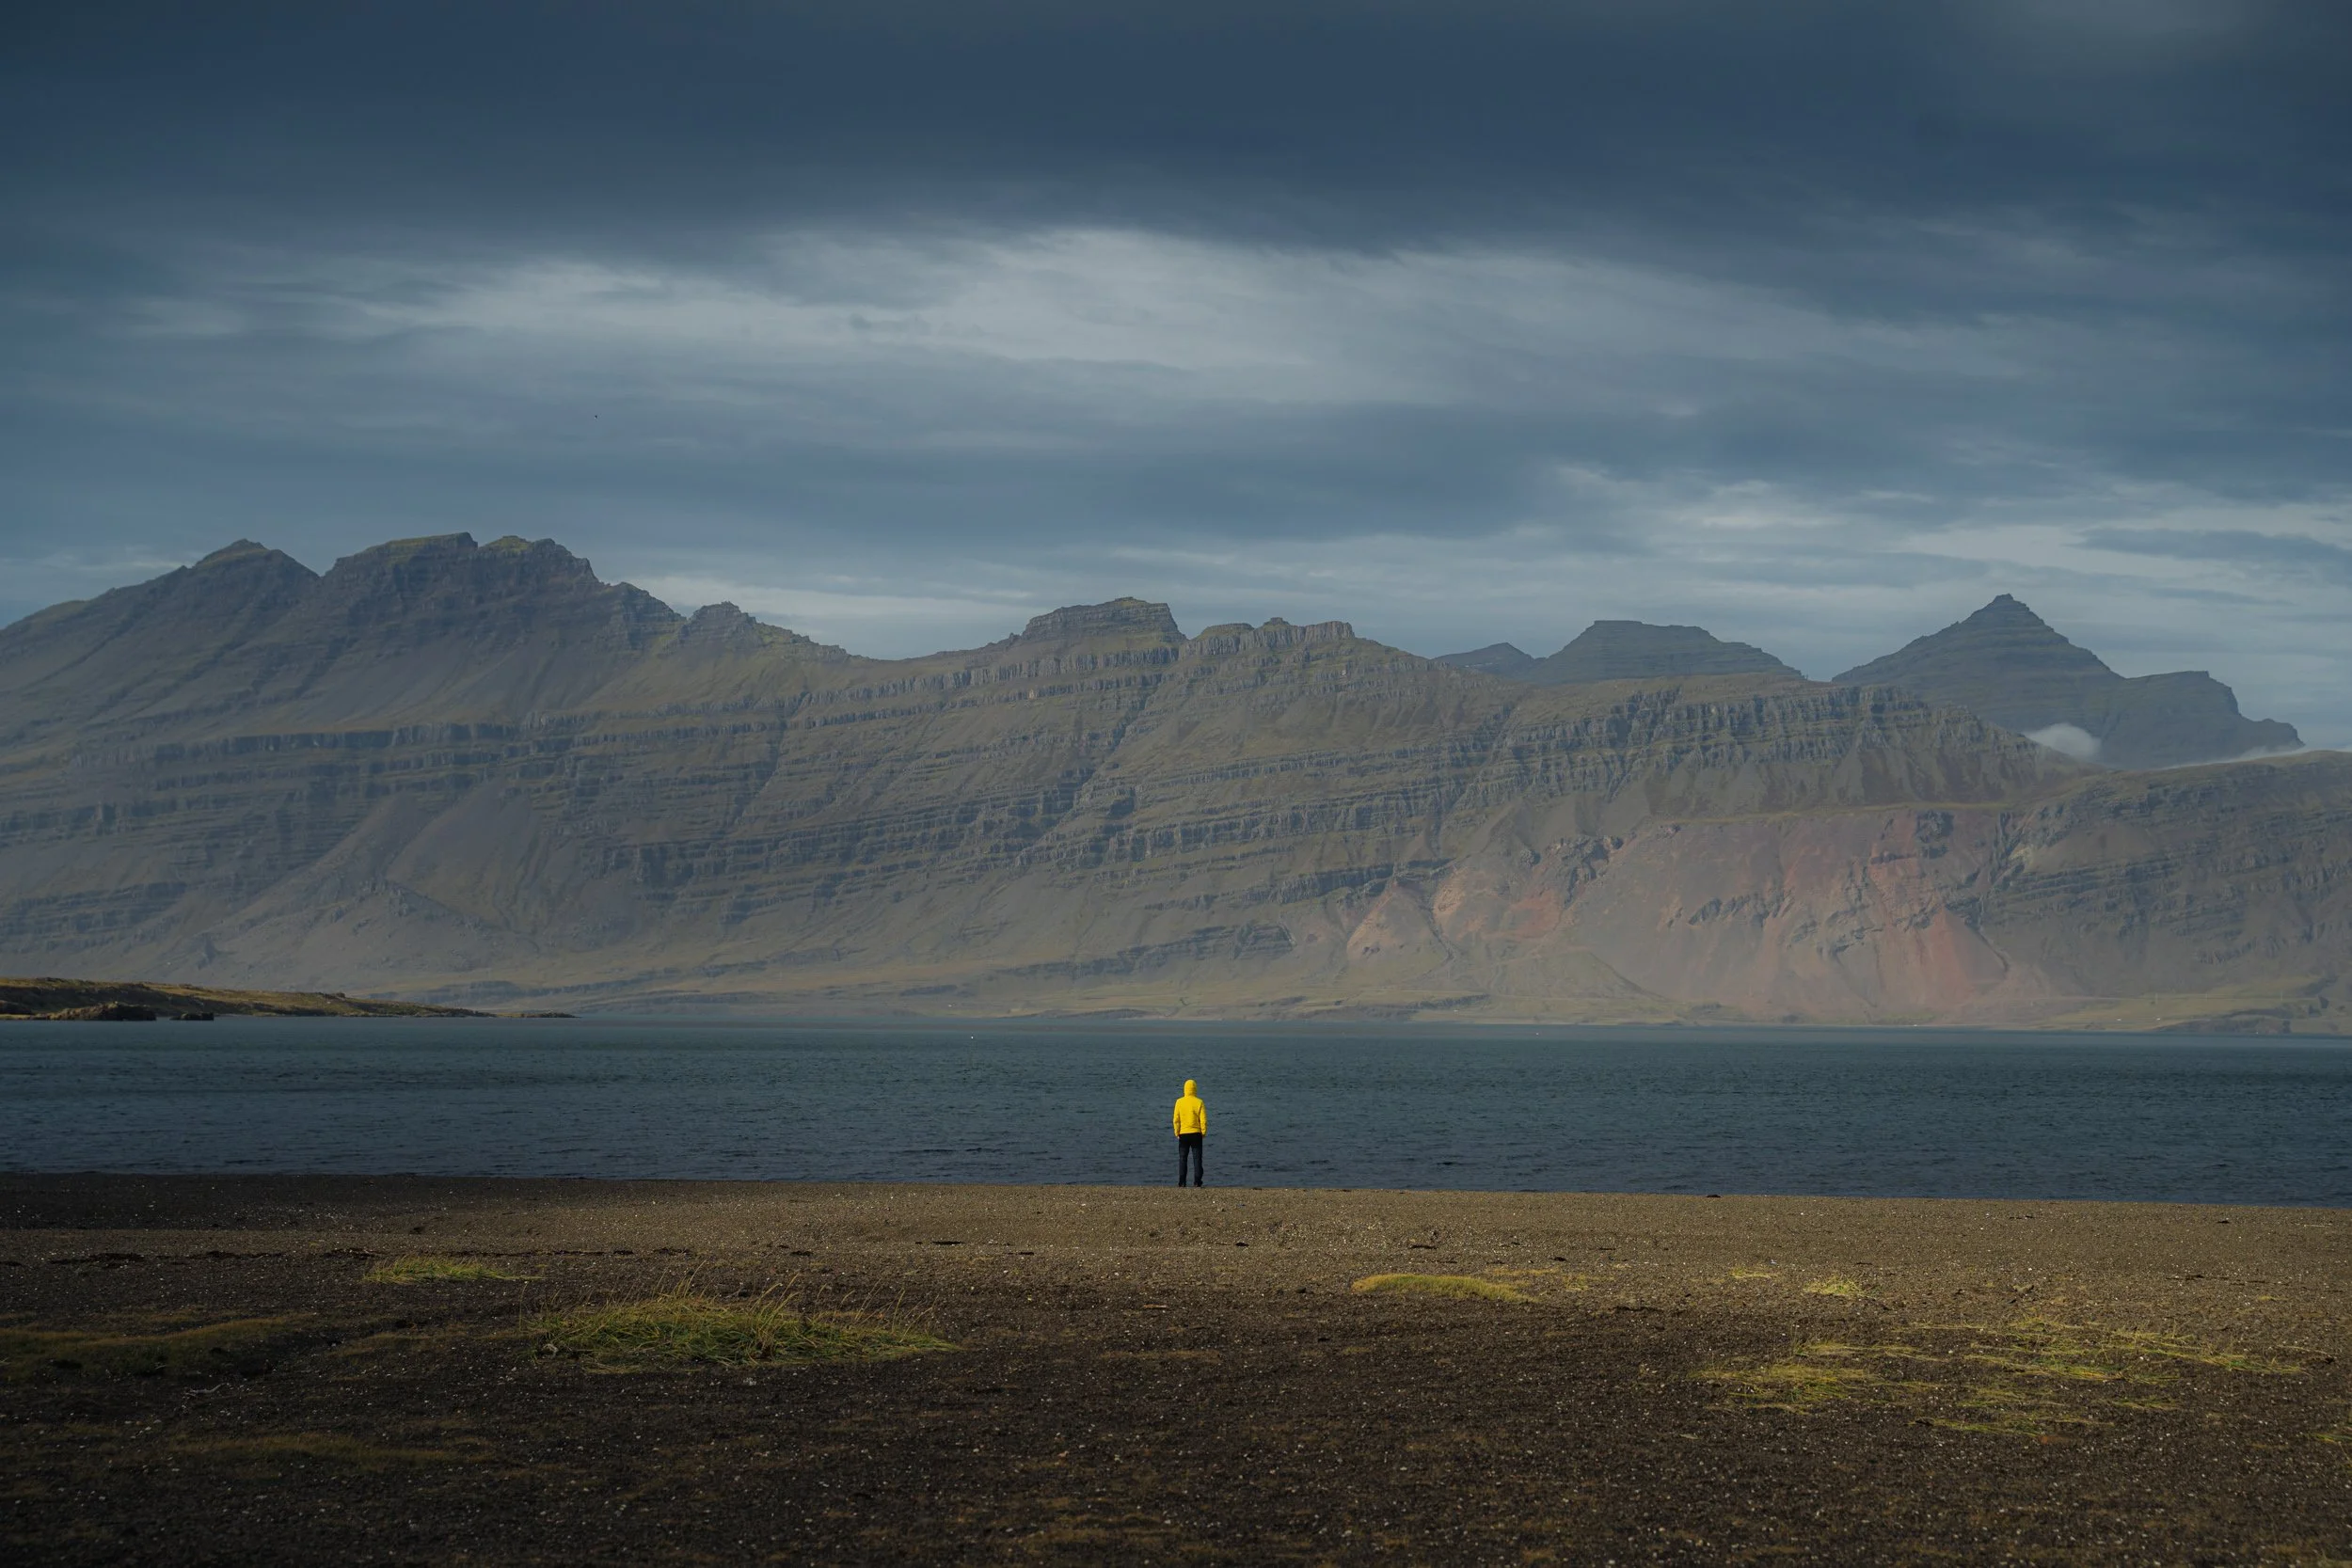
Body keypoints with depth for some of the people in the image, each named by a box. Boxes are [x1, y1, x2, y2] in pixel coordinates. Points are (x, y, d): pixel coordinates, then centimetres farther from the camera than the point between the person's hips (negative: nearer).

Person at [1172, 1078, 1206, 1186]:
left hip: (1183, 1134, 0)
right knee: (1197, 1158, 4)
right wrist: (1204, 1132, 4)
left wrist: (1177, 1133, 5)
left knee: (1182, 1158, 5)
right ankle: (1197, 1182, 0)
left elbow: (1176, 1120, -4)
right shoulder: (1199, 1102, -5)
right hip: (1196, 1133, 0)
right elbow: (1203, 1120, -6)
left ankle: (1181, 1182, 1)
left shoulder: (1179, 1102, -4)